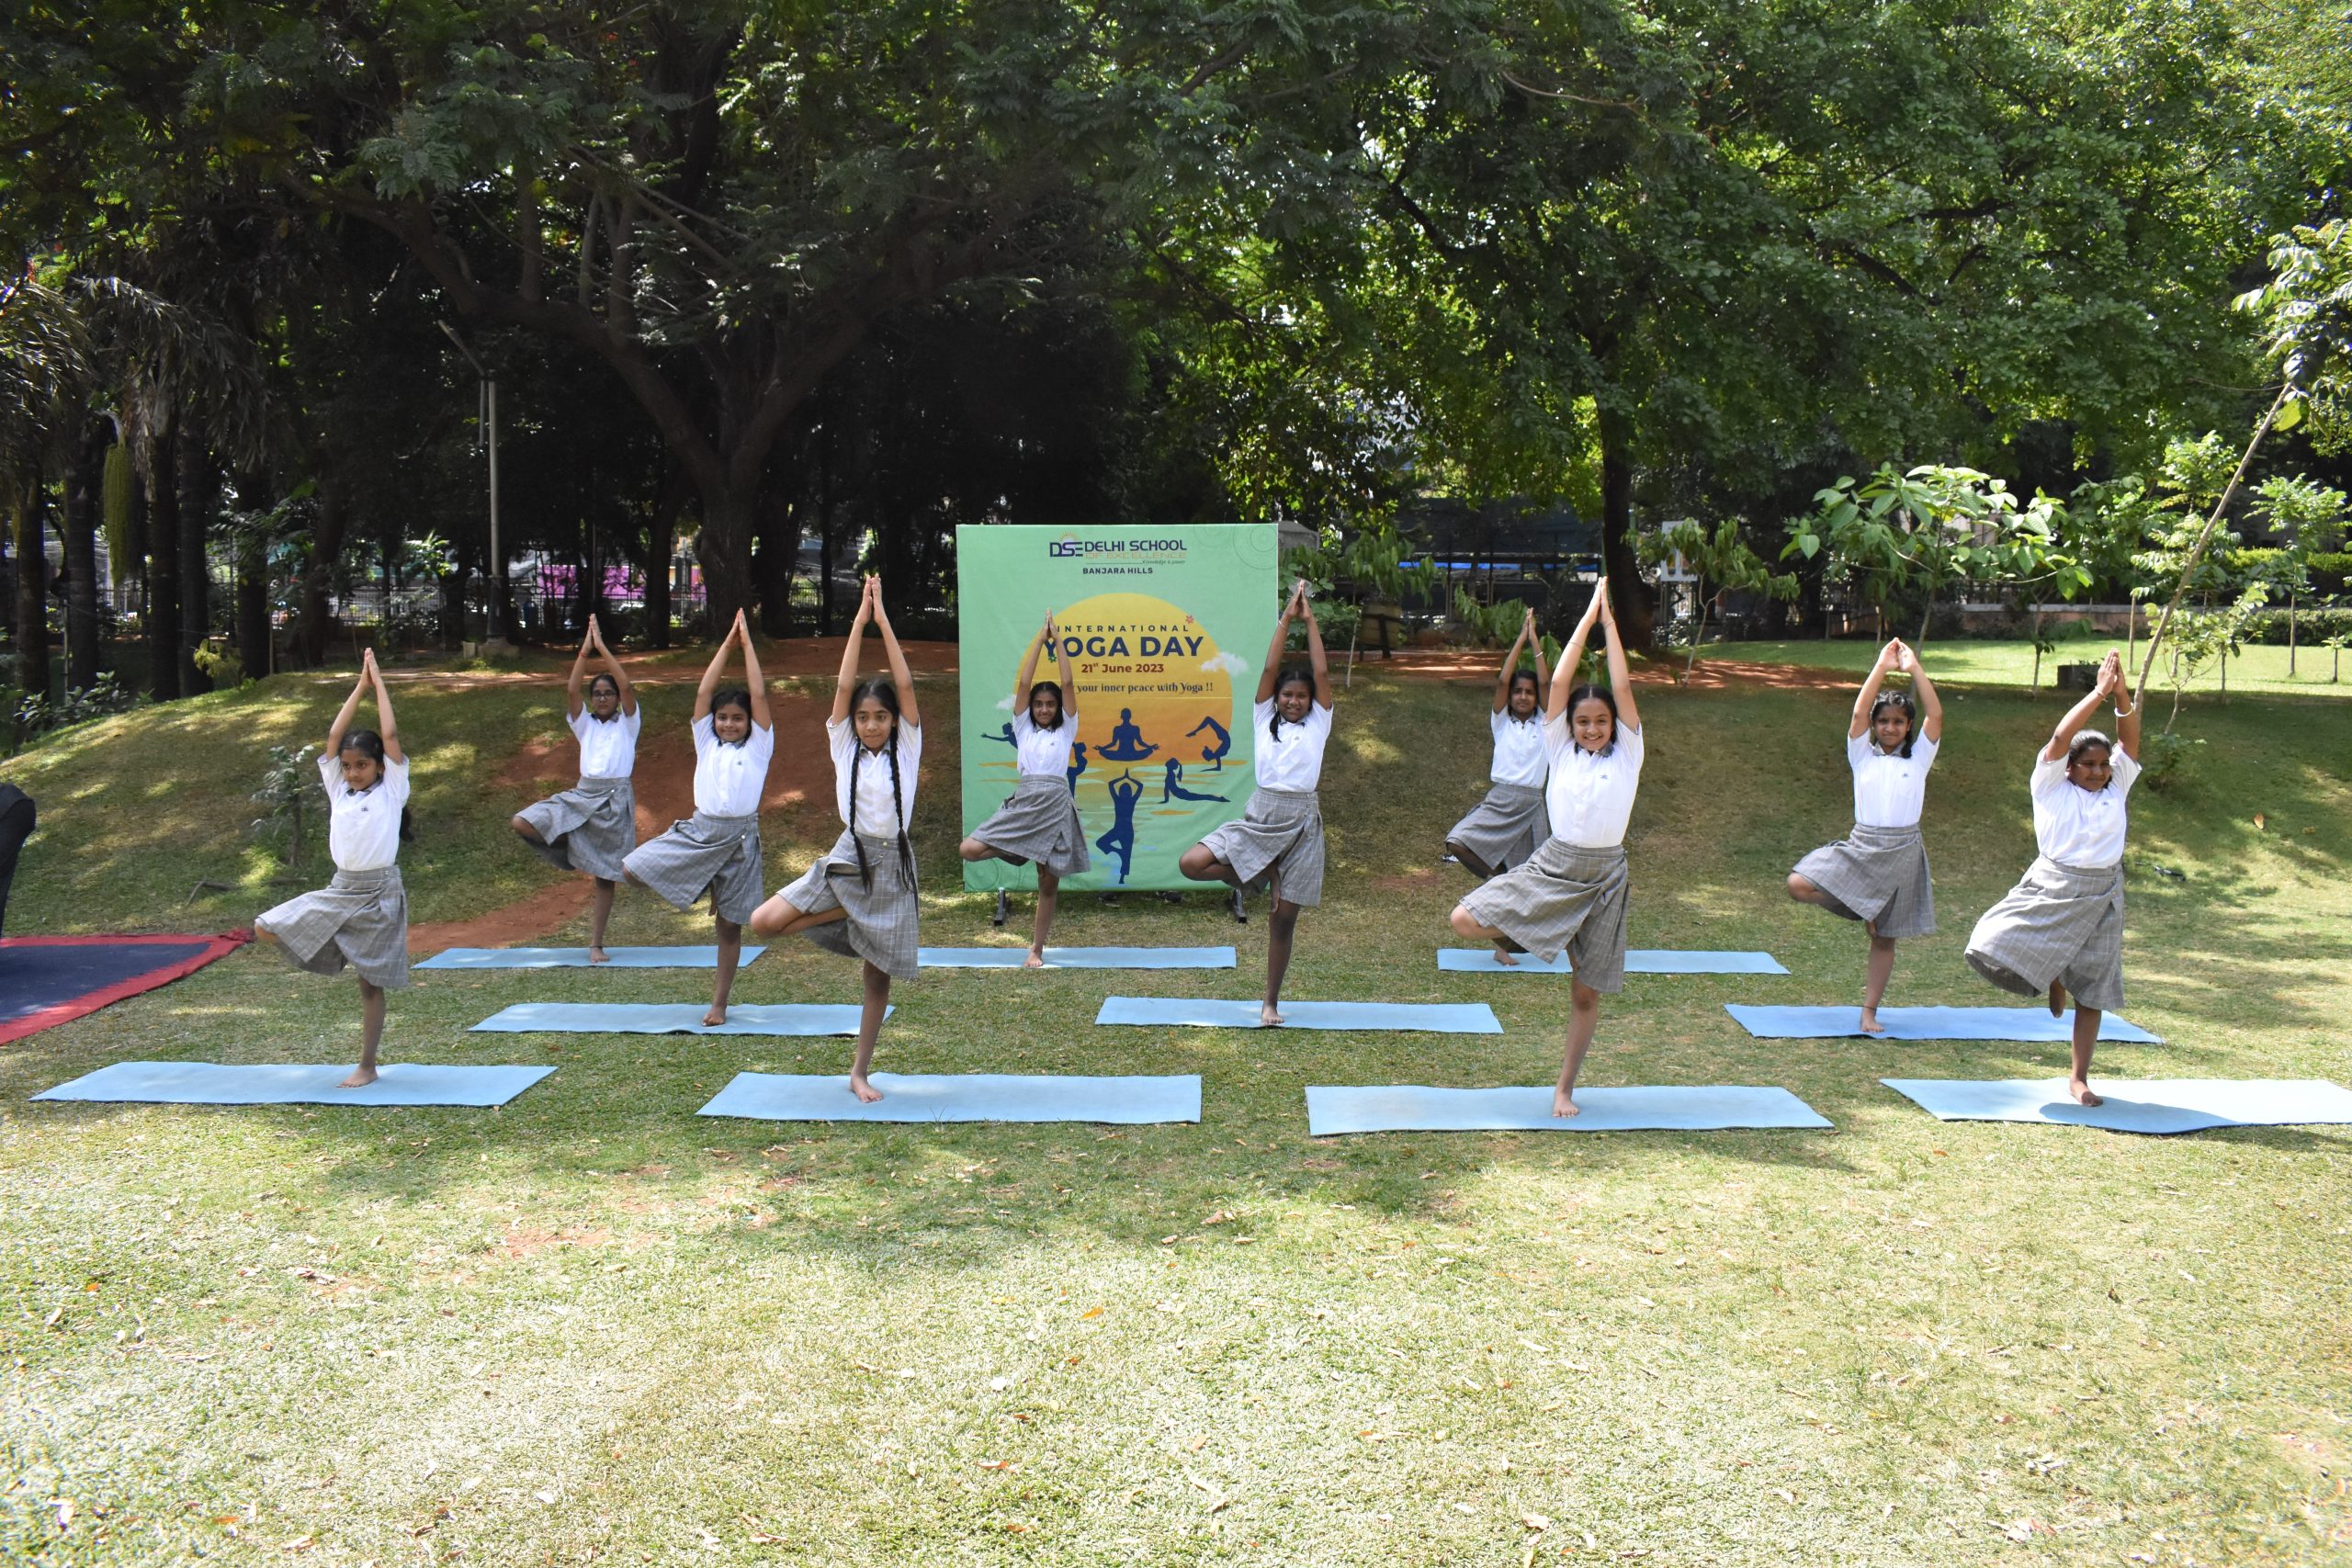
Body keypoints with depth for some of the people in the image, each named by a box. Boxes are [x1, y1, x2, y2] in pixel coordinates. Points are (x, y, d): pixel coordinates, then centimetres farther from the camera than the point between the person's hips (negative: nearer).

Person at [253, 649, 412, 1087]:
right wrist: (360, 687, 7)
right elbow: (333, 737, 5)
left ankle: (367, 1066, 10)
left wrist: (379, 683, 0)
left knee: (370, 982, 1)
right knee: (266, 929, -5)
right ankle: (336, 957, 14)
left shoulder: (391, 790, -2)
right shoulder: (339, 790, 9)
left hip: (379, 892, -5)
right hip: (339, 890, 5)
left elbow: (390, 735, -8)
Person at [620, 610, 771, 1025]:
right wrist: (727, 644, 6)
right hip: (699, 832, 3)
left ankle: (719, 1003, 15)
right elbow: (703, 692, 5)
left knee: (729, 925, 3)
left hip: (740, 838, -3)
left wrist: (747, 643, 1)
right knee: (632, 869, -11)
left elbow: (759, 696, -3)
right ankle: (702, 893, 11)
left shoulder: (758, 745, 4)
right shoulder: (706, 742, 11)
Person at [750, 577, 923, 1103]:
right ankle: (842, 914, 5)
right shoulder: (845, 748, 3)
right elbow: (844, 686, -6)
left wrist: (883, 618, -8)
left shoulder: (906, 748, 1)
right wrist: (860, 619, -8)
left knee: (879, 976, 4)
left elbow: (905, 685, -8)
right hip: (847, 858, 1)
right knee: (764, 921, -18)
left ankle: (859, 1073, 18)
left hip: (892, 865, 0)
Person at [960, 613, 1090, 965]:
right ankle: (1018, 852, 12)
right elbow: (1023, 683, 8)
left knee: (1049, 879, 1)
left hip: (1056, 803, -1)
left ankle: (1036, 949, 12)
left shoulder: (1066, 730, 13)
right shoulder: (1023, 728, 15)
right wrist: (1039, 639, 8)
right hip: (1023, 799, 1)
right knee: (969, 850, -14)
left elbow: (1068, 684, 6)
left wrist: (1058, 640, 7)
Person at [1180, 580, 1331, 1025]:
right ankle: (1266, 875, 2)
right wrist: (1286, 619, 1)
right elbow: (1269, 669, 2)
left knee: (1284, 918, 2)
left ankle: (1271, 1002, 14)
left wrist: (1310, 620, 1)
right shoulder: (1264, 719, 9)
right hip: (1259, 816, 1)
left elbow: (1322, 673, 0)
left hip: (1302, 821, -1)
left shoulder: (1317, 723, 8)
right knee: (1191, 864, -20)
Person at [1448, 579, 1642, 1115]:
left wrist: (1610, 621, -5)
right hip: (1551, 867, 1)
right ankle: (1528, 937, 11)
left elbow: (1623, 690, -7)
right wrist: (1588, 617, -4)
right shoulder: (1560, 749, 3)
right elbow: (1559, 684, -4)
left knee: (1587, 991, 5)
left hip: (1603, 876, -1)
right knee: (1465, 920, -17)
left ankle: (1564, 1088, 19)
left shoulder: (1627, 753, 2)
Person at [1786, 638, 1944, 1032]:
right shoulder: (1863, 756, 6)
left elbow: (1936, 714, -7)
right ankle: (1864, 913, 3)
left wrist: (1914, 668, -9)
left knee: (1884, 938, 4)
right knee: (1799, 885, -19)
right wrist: (1881, 668, -10)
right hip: (1860, 846, 1)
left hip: (1902, 851, -1)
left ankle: (1870, 1012, 13)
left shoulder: (1919, 758, 6)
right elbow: (1858, 713, -8)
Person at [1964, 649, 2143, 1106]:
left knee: (2092, 991, 5)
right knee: (1996, 949, -17)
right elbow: (2061, 737, -13)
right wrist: (2099, 693, -15)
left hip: (2101, 897, 2)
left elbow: (2130, 739, -3)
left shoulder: (2117, 786, 7)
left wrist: (2121, 694, -17)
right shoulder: (2051, 785, -1)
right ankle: (2051, 977, 17)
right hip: (2050, 889, -2)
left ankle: (2078, 1077, 16)